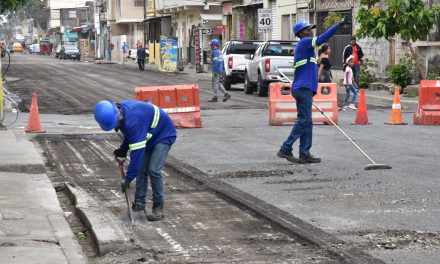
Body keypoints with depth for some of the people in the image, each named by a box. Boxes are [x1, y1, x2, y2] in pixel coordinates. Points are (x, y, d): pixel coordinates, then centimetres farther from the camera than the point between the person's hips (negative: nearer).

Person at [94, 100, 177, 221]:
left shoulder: (133, 121, -39)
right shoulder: (121, 112, -10)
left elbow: (137, 152, -37)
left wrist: (128, 179, -33)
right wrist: (123, 149, 2)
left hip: (163, 136, -9)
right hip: (149, 137, 9)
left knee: (153, 170, -18)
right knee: (141, 169, 2)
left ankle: (158, 207, -8)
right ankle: (139, 202, 10)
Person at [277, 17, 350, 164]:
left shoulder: (303, 46, 24)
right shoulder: (305, 42, -5)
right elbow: (322, 39, -22)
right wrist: (339, 25, -23)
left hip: (303, 89, 10)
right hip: (303, 89, -10)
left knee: (306, 122, 8)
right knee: (303, 121, -10)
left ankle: (304, 154, 7)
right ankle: (285, 149, -11)